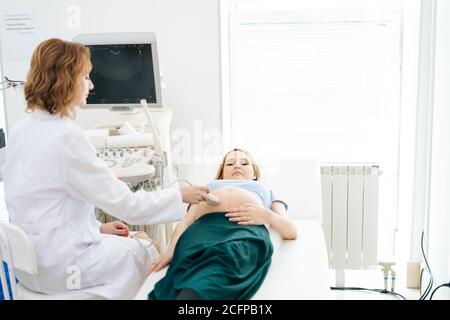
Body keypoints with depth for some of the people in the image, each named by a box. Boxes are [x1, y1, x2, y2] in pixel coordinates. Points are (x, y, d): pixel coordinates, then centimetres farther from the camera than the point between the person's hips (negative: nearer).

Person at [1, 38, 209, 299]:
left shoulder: (23, 130, 2)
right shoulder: (67, 137, -25)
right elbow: (125, 204, -20)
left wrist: (97, 227, 8)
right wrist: (181, 196, -9)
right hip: (57, 266, -8)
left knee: (138, 243, 20)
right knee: (149, 255, 11)